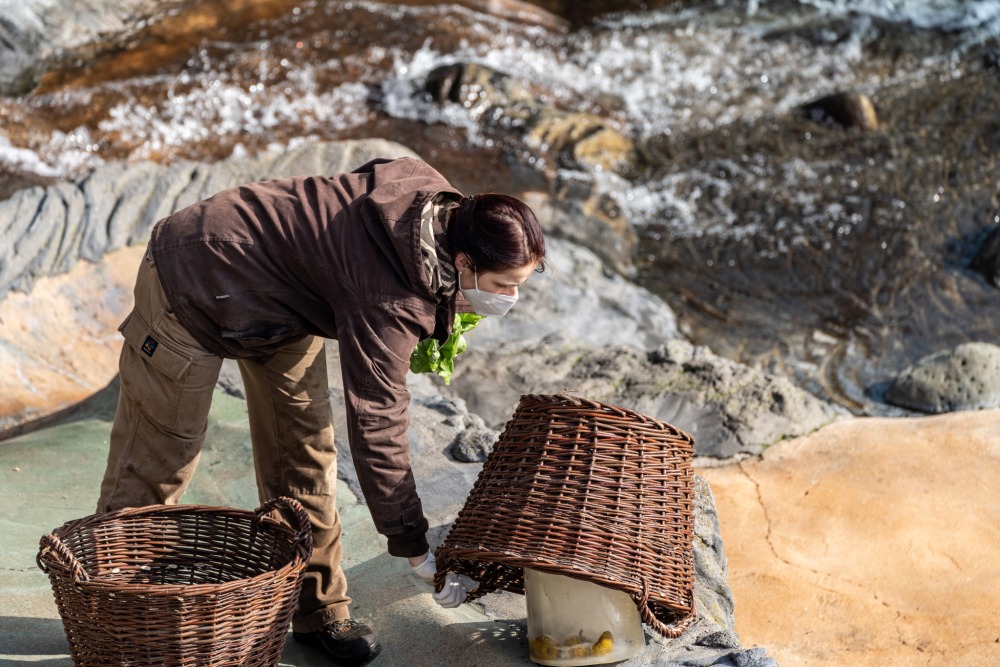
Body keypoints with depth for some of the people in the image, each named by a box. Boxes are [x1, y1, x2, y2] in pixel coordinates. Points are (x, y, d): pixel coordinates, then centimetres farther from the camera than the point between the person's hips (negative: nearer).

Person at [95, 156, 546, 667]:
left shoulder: (436, 194, -14)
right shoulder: (388, 305, -36)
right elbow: (375, 424, -32)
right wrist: (413, 548, -25)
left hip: (280, 296, 9)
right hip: (198, 278, -9)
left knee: (306, 445, 6)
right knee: (161, 455, 3)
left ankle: (318, 610, 16)